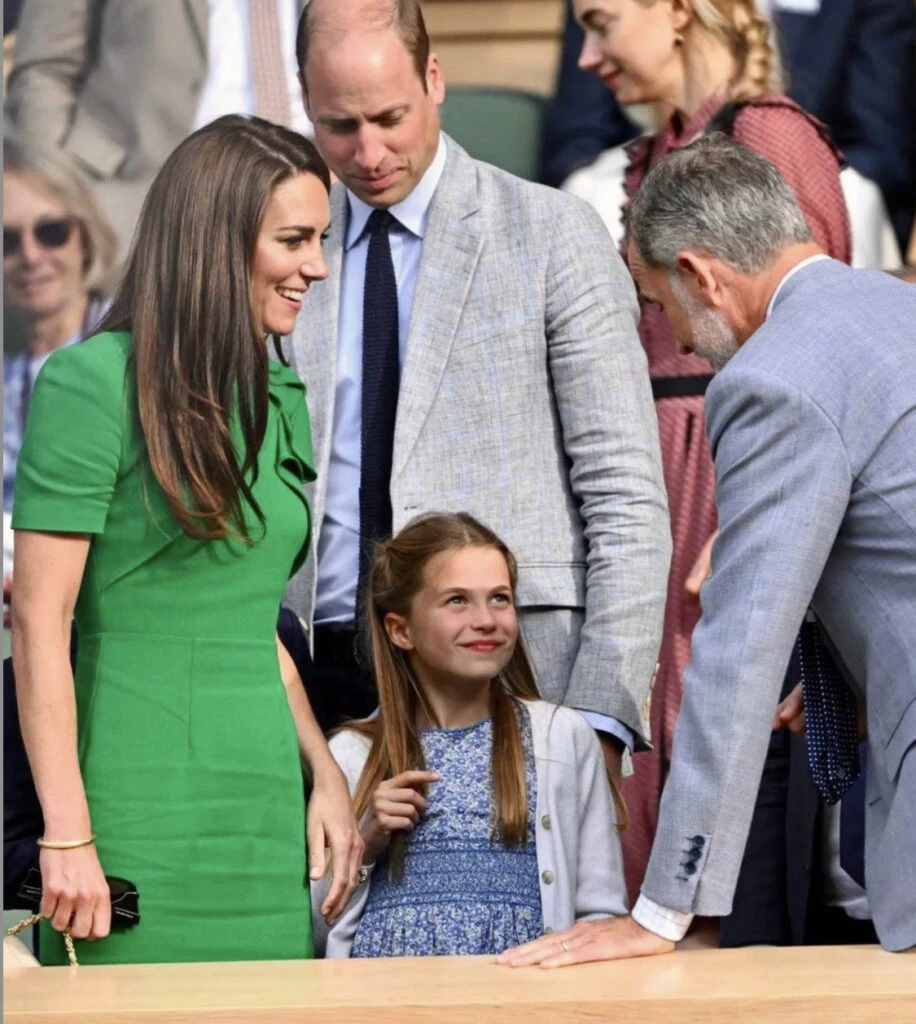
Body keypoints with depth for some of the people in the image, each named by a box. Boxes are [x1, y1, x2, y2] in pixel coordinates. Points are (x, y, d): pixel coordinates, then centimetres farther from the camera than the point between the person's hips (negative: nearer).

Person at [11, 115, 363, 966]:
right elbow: (40, 624, -11)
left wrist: (323, 774, 10)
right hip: (139, 822, -7)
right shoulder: (92, 383, -8)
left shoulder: (279, 395, 15)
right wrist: (65, 837, -16)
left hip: (266, 821, 7)